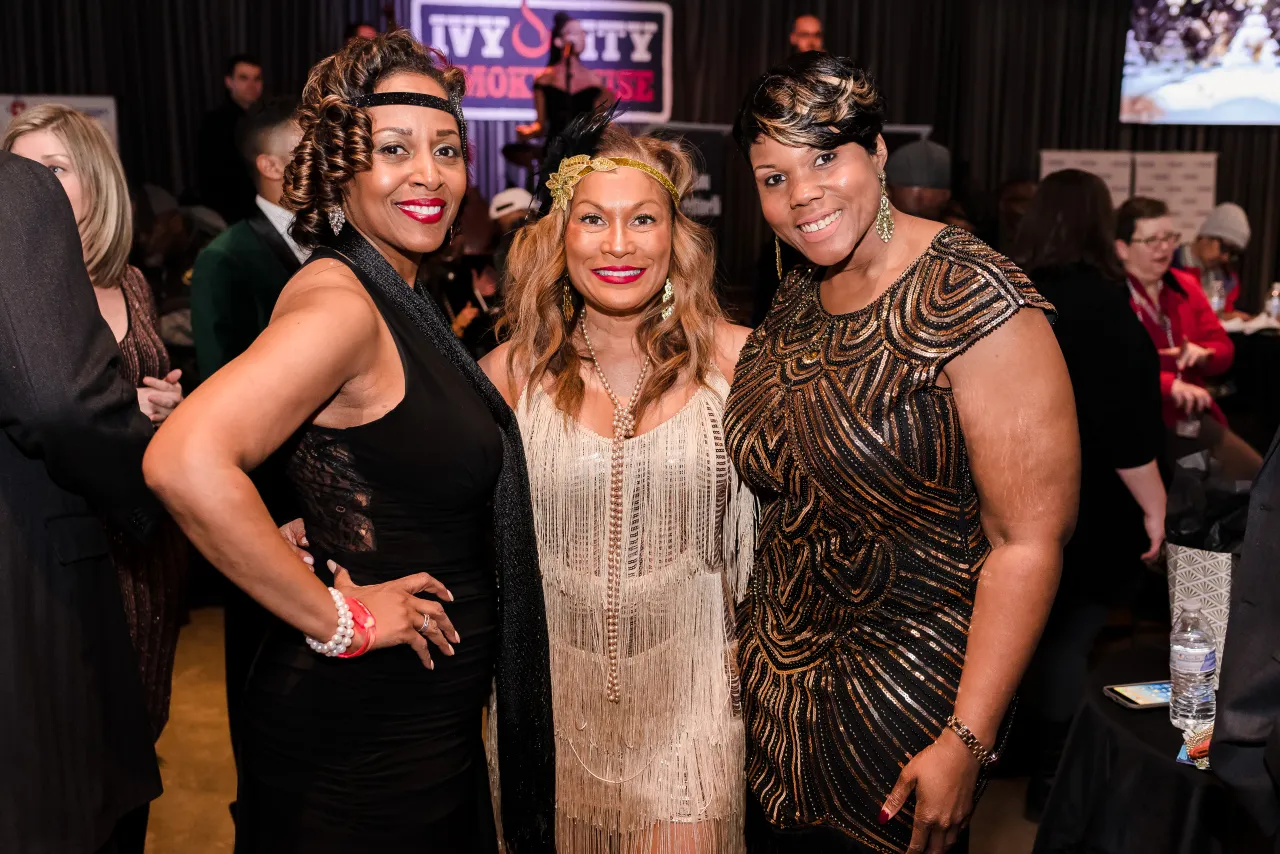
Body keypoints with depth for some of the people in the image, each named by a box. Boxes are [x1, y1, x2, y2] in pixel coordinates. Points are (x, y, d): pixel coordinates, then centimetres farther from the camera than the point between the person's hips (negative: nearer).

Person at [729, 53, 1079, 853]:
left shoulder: (975, 303, -20)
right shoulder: (796, 299, 3)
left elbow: (1030, 540, -22)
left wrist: (966, 741, -23)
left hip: (907, 696, -6)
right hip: (776, 673, 7)